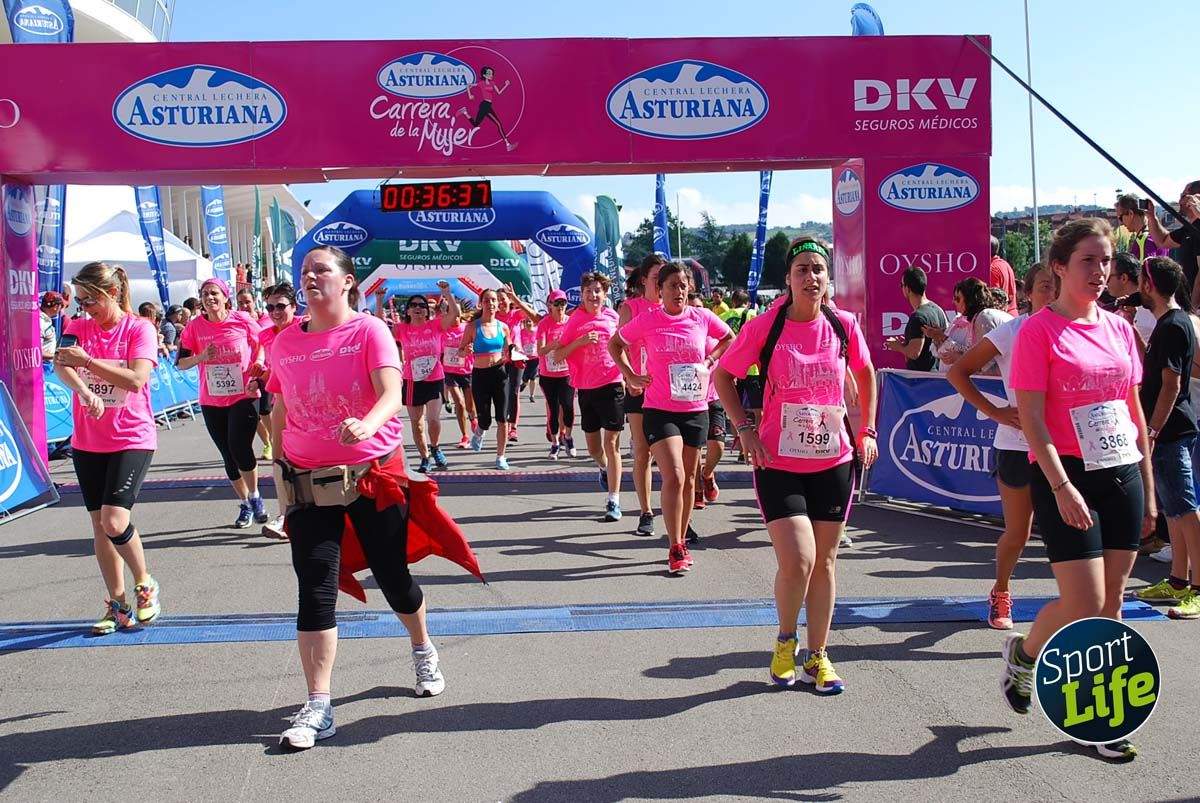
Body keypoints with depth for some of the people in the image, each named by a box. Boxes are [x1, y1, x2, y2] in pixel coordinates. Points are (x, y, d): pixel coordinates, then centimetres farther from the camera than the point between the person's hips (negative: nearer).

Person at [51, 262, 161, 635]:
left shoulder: (139, 329, -7)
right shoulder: (78, 328, 5)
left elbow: (135, 379, -19)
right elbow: (60, 365, -14)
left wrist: (85, 360, -23)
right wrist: (84, 391, -34)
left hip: (132, 439, -5)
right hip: (88, 441, 5)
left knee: (114, 521, -17)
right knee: (100, 525, 9)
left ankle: (145, 584, 9)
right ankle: (117, 605, 21)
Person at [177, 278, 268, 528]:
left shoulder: (242, 320, -6)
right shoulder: (195, 326, -1)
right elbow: (180, 363, 1)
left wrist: (259, 361, -7)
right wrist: (200, 357, -17)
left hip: (244, 396, -3)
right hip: (211, 402, 3)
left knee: (240, 447, -17)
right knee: (228, 455, 10)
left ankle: (255, 497, 7)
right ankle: (245, 505, 26)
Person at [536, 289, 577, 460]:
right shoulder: (544, 323, -7)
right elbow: (540, 351, -16)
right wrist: (553, 345, -34)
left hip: (567, 373, 0)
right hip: (548, 374, 0)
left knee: (568, 406, -14)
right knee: (553, 409, 4)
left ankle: (567, 436, 10)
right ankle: (555, 442, 20)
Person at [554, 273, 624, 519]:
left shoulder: (614, 318, 1)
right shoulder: (574, 321, 1)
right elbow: (557, 355, -2)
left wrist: (627, 376, 6)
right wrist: (581, 341, -15)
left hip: (612, 385, -2)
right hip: (586, 389, 2)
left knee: (611, 443, -7)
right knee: (593, 447, 14)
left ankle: (613, 500, -5)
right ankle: (605, 469, 48)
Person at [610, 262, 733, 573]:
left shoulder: (702, 317, 0)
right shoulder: (647, 320, -5)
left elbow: (729, 338, 19)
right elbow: (615, 343, 9)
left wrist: (709, 361, 5)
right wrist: (630, 376, 0)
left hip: (695, 410, 3)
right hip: (659, 410, -3)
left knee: (688, 480, 13)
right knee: (673, 477, -15)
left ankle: (682, 542, 28)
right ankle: (675, 549, -7)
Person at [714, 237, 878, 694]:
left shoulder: (844, 326, 0)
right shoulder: (764, 327, -8)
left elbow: (866, 375, 19)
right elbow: (722, 375, 3)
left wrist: (867, 431, 12)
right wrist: (746, 429, -6)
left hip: (834, 462, 3)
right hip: (780, 464, -3)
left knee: (824, 562, 9)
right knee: (797, 560, -13)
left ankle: (817, 656, 24)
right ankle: (786, 642, 16)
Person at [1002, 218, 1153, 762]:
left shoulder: (1119, 329, 10)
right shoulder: (1039, 331, -8)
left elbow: (1135, 411, 15)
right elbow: (1031, 417, -13)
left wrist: (1148, 487, 13)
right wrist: (1062, 487, -20)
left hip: (1122, 474, 6)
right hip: (1066, 475, -6)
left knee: (1112, 602, 8)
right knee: (1084, 607, -8)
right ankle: (1023, 650, 22)